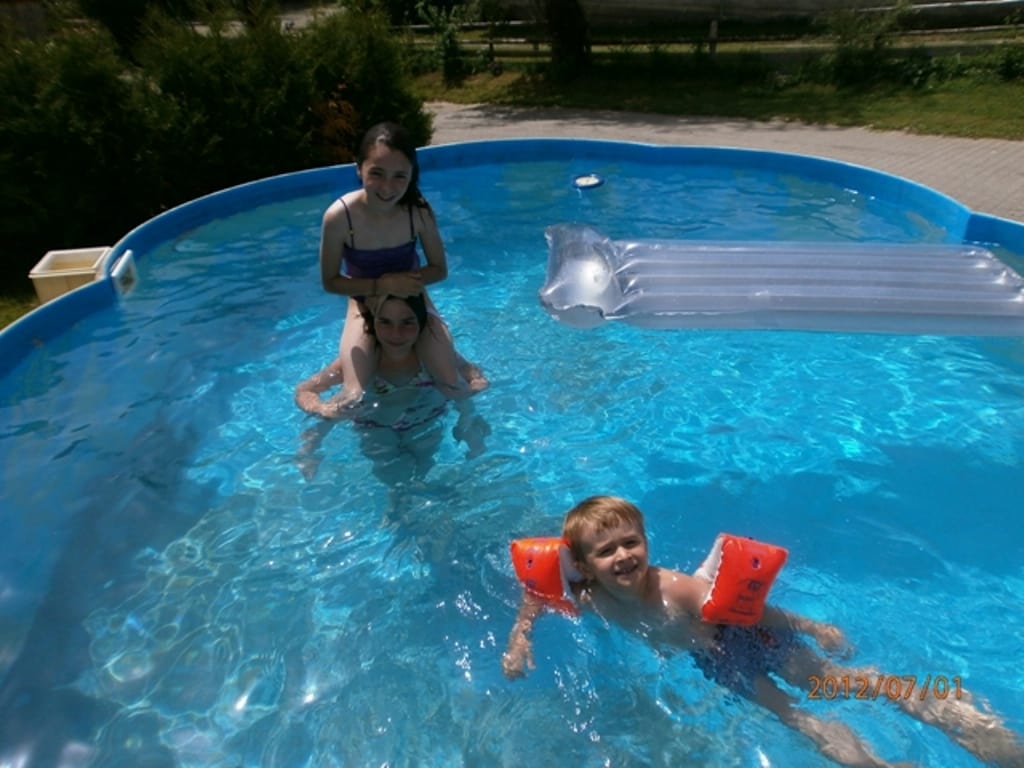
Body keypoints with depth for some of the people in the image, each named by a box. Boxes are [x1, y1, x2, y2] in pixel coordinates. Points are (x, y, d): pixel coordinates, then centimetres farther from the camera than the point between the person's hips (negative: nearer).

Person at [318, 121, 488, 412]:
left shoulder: (419, 212, -24)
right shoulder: (339, 216, -28)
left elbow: (439, 269, -10)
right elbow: (330, 281, -15)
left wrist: (405, 280, -29)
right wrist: (382, 285, -28)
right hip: (366, 304, -1)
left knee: (457, 389, -14)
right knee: (352, 401, -18)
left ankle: (456, 361, 23)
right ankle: (344, 366, 18)